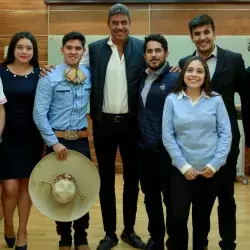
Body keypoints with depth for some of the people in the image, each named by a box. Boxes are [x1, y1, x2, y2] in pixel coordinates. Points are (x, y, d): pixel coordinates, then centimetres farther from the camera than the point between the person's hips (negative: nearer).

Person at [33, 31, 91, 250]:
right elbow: (39, 114, -12)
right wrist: (54, 142, -15)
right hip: (57, 140, -3)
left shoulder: (89, 75, 3)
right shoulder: (49, 77, -9)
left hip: (81, 140, 3)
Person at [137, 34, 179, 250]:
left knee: (171, 198, 8)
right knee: (150, 196, 17)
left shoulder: (175, 79, -10)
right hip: (144, 149, 6)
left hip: (166, 151, -5)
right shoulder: (142, 78, 8)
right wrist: (140, 139, 3)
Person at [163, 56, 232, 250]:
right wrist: (184, 166, -9)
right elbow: (167, 136, -4)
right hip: (182, 170, -1)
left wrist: (214, 164, -10)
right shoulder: (172, 100, -2)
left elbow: (226, 134, -2)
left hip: (210, 170, 1)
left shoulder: (216, 100, -1)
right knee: (177, 217, -4)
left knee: (203, 217, 14)